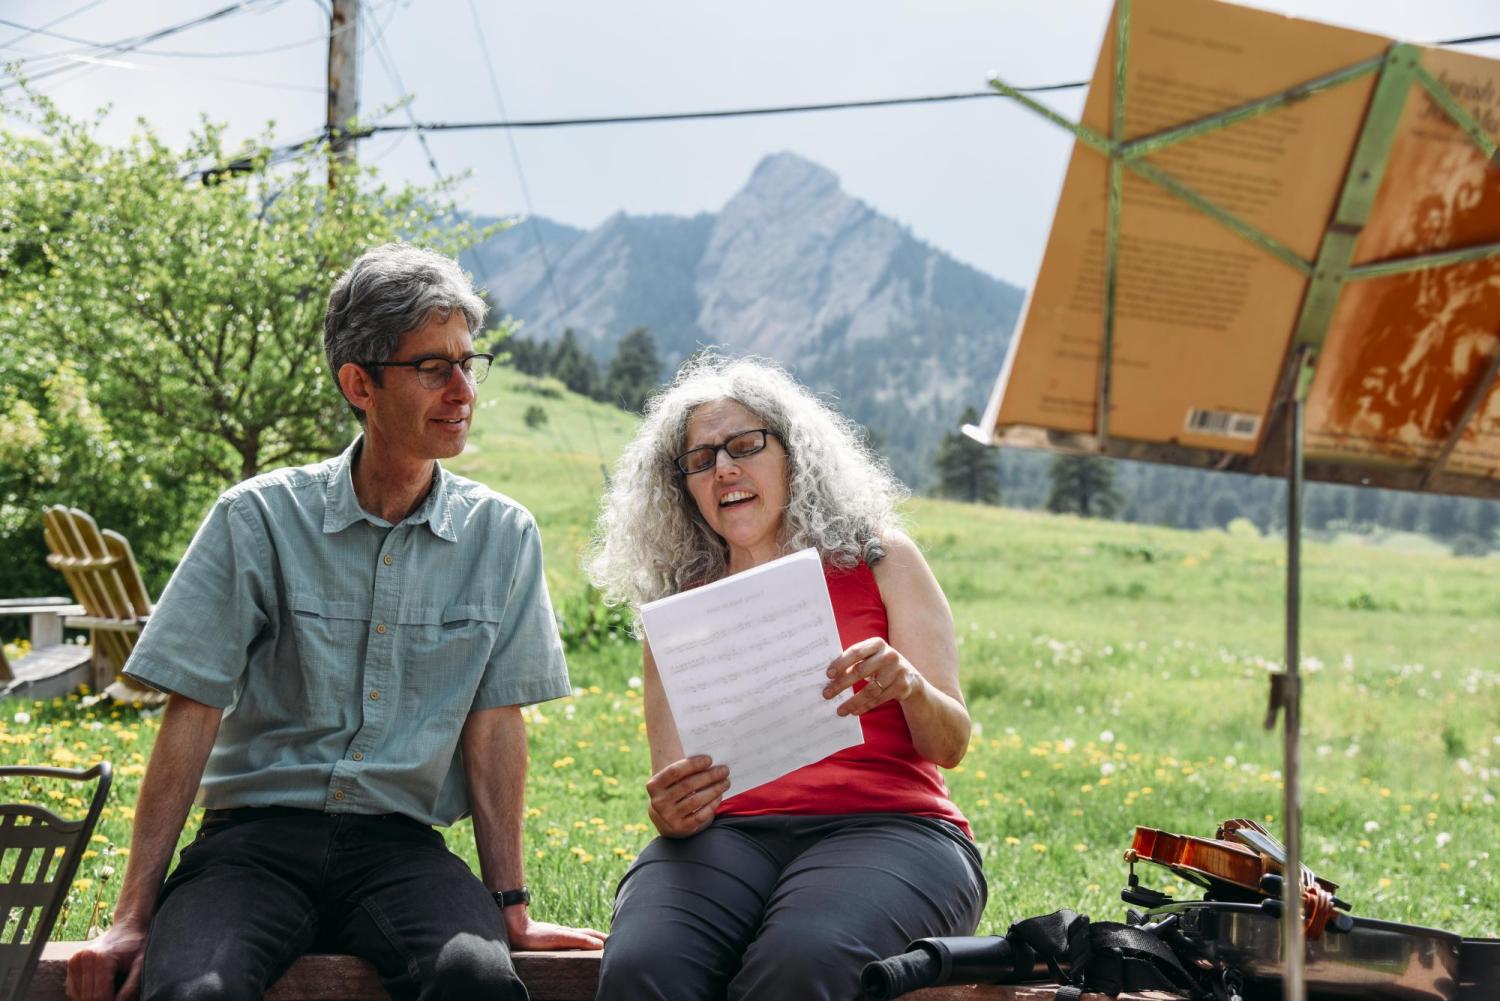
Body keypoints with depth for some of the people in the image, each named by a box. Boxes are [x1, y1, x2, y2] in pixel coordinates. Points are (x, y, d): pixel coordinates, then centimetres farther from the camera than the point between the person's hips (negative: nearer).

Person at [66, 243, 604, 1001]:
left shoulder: (501, 535, 5)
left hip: (401, 845, 1)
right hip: (256, 834, -1)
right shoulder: (260, 520, -1)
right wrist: (134, 917, -7)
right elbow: (192, 713, -3)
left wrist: (510, 905, -1)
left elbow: (494, 722, 5)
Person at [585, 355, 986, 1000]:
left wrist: (909, 687, -16)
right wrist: (670, 812, -14)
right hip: (728, 833, 1)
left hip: (886, 825, -1)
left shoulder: (880, 561, 14)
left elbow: (951, 745, 8)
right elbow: (670, 786, 12)